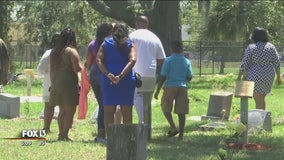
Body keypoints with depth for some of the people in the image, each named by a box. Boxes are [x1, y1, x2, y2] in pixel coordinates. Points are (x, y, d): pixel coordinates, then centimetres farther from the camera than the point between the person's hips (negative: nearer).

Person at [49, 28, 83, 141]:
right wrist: (82, 67, 5)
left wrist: (53, 83, 20)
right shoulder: (71, 51, -11)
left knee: (62, 110, 16)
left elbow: (52, 70, 13)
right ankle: (64, 135, -6)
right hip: (69, 84, -7)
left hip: (56, 84, 7)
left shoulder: (54, 52, 10)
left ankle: (61, 134, 16)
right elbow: (77, 68, -16)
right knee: (70, 111, -2)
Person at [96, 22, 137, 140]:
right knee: (127, 110, 6)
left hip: (108, 80, 0)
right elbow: (132, 60, -13)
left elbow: (98, 60, -6)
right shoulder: (130, 45, 5)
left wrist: (108, 74, -16)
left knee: (108, 110, 4)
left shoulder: (105, 44, 8)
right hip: (127, 80, 0)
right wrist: (121, 75, -20)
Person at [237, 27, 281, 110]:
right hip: (268, 77, 4)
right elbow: (277, 63, 5)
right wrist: (278, 77, 13)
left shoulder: (251, 47, -7)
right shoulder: (271, 47, 4)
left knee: (259, 101, 0)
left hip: (255, 76, -4)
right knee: (261, 99, 19)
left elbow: (244, 63, -9)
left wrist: (239, 76, -2)